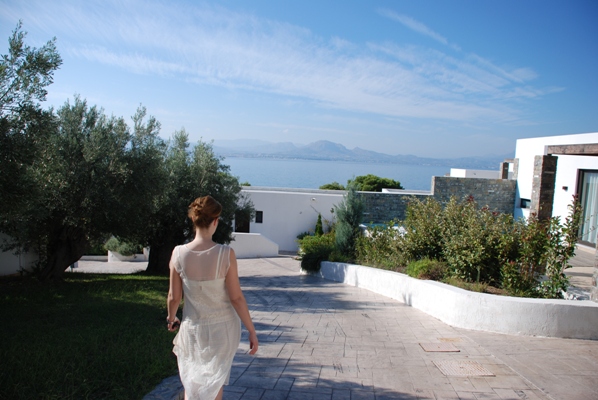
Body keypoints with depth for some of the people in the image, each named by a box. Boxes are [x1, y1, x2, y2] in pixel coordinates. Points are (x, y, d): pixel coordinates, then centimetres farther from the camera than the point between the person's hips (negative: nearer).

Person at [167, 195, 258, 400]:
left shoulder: (179, 253, -15)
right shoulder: (226, 254, -21)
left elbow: (173, 297, -5)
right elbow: (236, 298, -16)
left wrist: (171, 318, 16)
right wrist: (252, 331, -5)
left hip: (193, 329, 1)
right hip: (223, 327, -1)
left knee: (191, 380, 23)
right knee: (215, 381, 24)